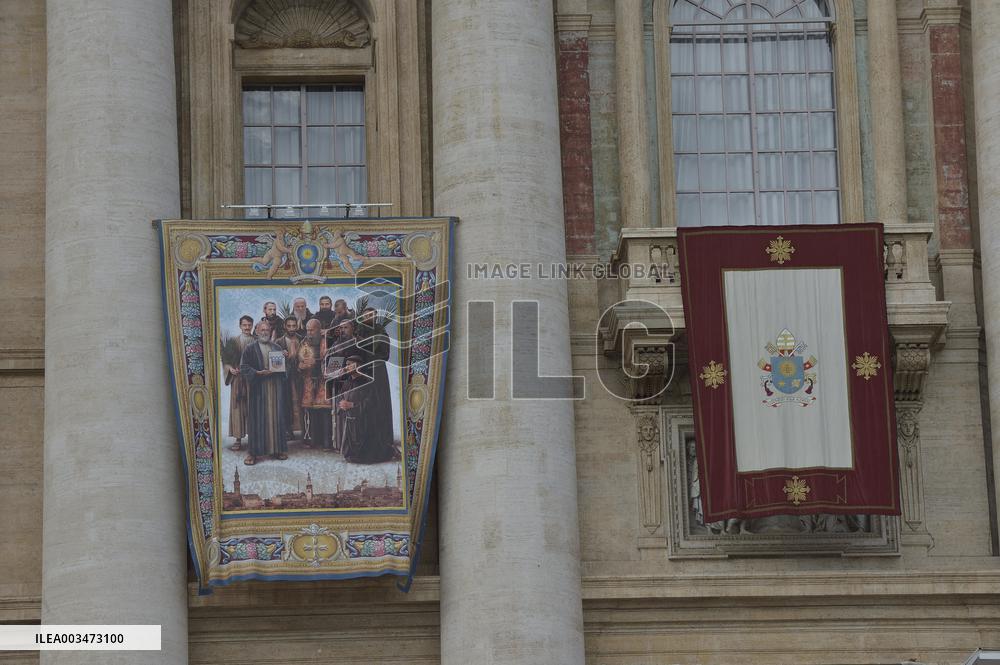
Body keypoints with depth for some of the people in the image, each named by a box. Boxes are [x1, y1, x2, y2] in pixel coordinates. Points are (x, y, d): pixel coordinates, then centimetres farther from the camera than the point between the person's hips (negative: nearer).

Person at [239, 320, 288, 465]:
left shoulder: (277, 348, 15)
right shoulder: (250, 349, 2)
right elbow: (244, 368, -5)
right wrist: (258, 373, -18)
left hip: (275, 388, 4)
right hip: (259, 389, -4)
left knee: (276, 418, 4)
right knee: (258, 419, -5)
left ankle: (276, 449, 11)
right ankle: (254, 452, -4)